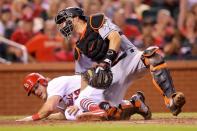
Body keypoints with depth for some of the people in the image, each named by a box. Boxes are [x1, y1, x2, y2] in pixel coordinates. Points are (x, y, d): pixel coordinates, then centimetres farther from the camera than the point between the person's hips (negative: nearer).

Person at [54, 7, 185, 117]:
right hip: (111, 74, 6)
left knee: (152, 55, -38)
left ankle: (171, 100, -43)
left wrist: (107, 60, -26)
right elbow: (83, 77, 19)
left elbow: (115, 37, -11)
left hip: (129, 59, -6)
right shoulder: (80, 48, 21)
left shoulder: (96, 21, 5)